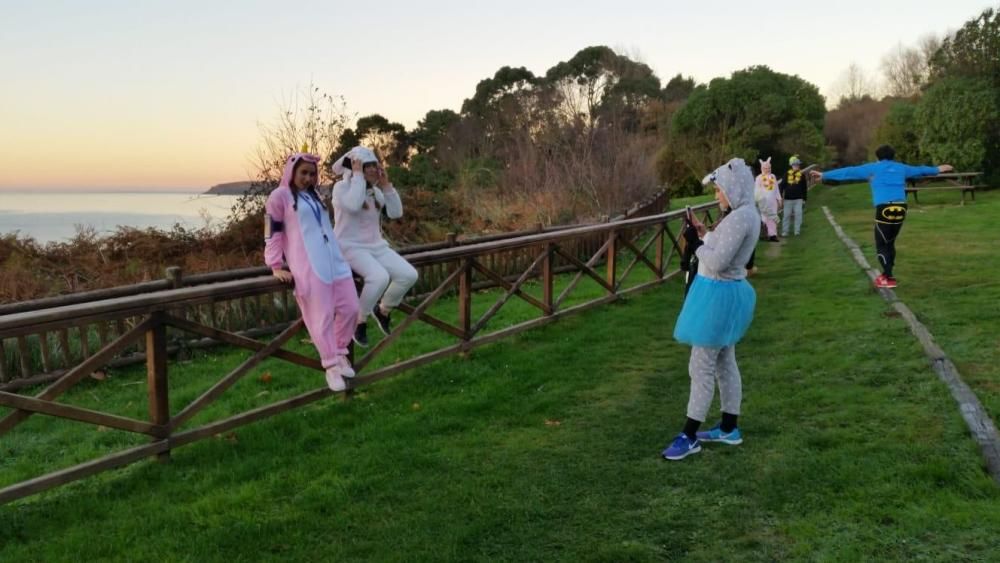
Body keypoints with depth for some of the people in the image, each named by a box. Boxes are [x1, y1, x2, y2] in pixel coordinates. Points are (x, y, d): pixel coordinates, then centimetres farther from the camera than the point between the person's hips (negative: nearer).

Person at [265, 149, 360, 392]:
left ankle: (340, 354, 23)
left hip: (335, 261, 7)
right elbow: (273, 233, -1)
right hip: (308, 267, -7)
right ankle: (331, 367, 1)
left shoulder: (314, 196, 23)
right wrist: (276, 267, -5)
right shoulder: (280, 195, 1)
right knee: (322, 317, -8)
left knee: (349, 308, 4)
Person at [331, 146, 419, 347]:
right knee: (380, 277, -33)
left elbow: (396, 213, 3)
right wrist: (358, 176, -20)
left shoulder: (376, 191, 12)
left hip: (377, 246, 7)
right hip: (350, 247, -7)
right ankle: (360, 321, -10)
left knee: (409, 275, -12)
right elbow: (353, 206, -30)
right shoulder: (341, 187, -8)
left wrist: (386, 185, -3)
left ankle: (383, 310, 13)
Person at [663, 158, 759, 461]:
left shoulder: (740, 218, -23)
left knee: (701, 367, -4)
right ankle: (729, 428, 28)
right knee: (724, 363, 18)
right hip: (728, 291, 11)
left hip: (719, 294, -11)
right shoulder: (746, 214, 10)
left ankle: (689, 436, 4)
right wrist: (704, 234, 4)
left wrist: (700, 246, -9)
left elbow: (717, 262, -26)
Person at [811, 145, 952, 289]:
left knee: (881, 245, 3)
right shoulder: (901, 168, 21)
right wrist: (937, 169, 57)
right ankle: (887, 274, 25)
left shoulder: (873, 168, 9)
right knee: (890, 243, 19)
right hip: (901, 208, 5)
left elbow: (849, 172, 10)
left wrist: (824, 175, 14)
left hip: (885, 209, -5)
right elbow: (919, 170, 38)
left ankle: (889, 279, -4)